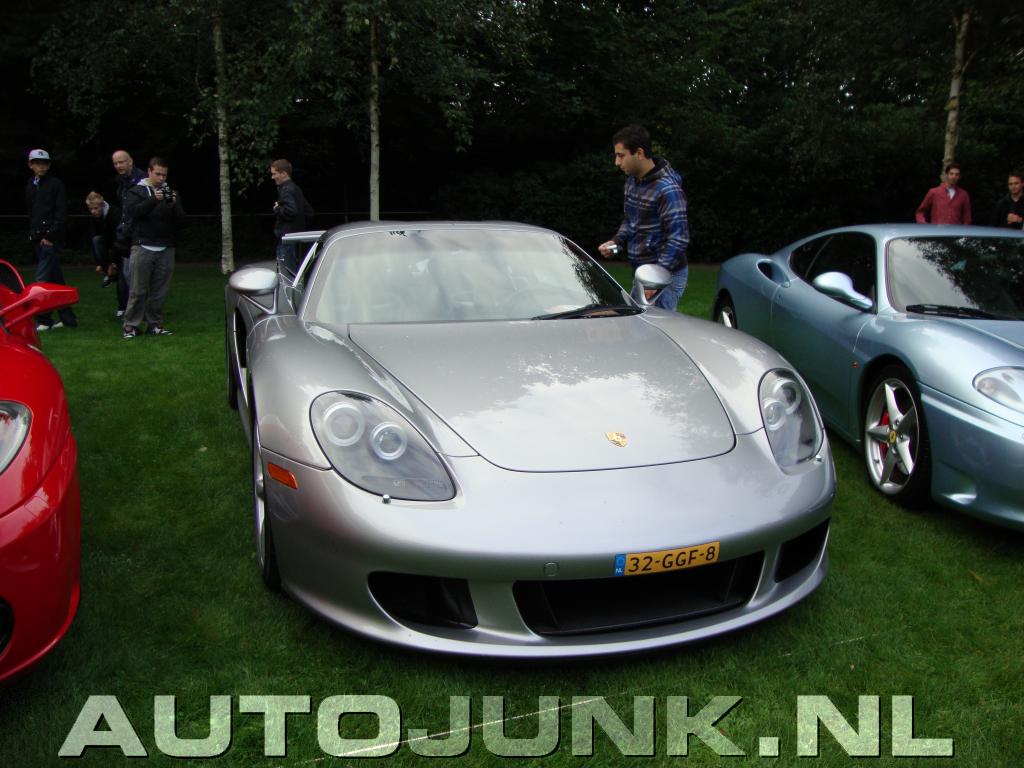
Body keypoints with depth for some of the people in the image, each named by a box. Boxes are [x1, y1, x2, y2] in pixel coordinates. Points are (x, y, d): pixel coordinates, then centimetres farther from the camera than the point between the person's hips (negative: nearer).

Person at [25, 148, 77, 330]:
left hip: (51, 241, -7)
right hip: (37, 240, 7)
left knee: (42, 280, -10)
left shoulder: (56, 184, -3)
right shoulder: (30, 187, 17)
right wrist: (32, 234, 10)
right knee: (56, 281, 9)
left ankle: (43, 320, -4)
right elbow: (30, 214, 22)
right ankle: (68, 318, 14)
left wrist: (50, 236, -14)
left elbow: (62, 214, -10)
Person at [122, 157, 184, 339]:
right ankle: (131, 325, 2)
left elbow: (180, 220, 5)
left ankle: (155, 324, 11)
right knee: (138, 290, -3)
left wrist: (173, 204, -14)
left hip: (166, 249, 3)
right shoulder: (137, 191, 7)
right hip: (143, 247, -3)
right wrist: (154, 200, -23)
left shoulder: (171, 192, 14)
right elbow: (133, 211, -11)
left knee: (159, 291, 3)